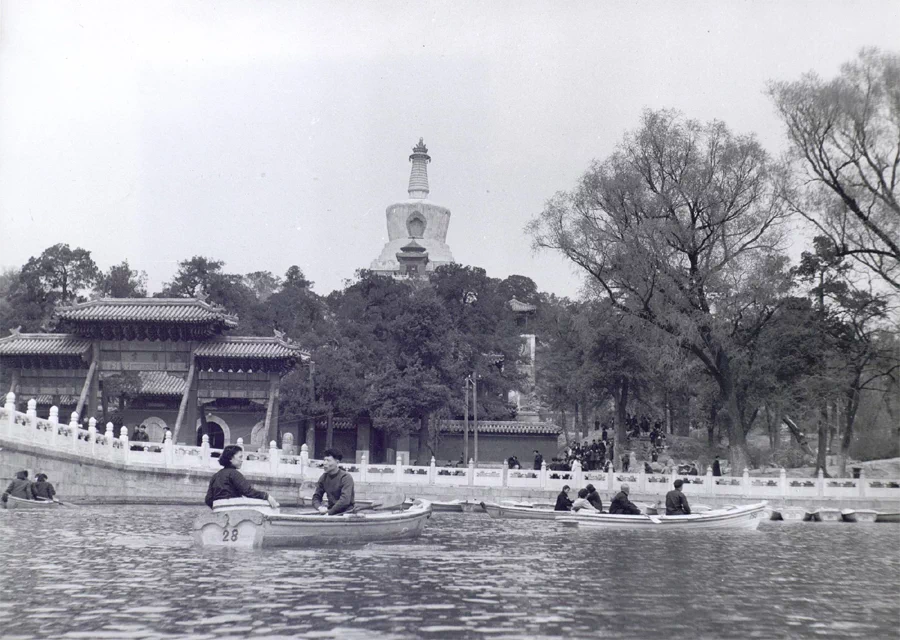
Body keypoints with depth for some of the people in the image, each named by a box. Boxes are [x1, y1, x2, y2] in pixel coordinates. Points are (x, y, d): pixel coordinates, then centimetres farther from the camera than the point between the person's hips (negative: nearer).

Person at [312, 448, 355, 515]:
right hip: (331, 512, 6)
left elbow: (345, 500, -21)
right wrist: (320, 507, -12)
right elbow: (316, 497, 10)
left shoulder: (346, 477, -11)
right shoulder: (324, 477, 8)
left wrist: (329, 512, -20)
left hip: (346, 512, -6)